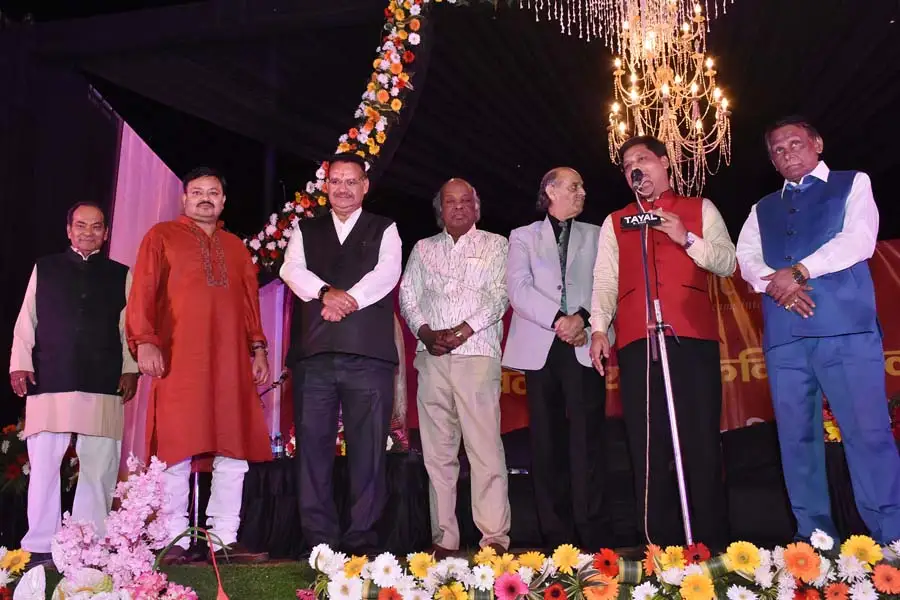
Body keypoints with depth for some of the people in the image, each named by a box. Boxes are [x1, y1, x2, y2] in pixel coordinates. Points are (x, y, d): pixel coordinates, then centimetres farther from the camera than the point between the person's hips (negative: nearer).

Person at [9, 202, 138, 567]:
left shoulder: (121, 275, 13)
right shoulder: (44, 269, 15)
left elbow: (129, 326, 7)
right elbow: (26, 322, 11)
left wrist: (130, 368, -2)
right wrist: (20, 363, 2)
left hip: (103, 387, 0)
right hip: (48, 383, 0)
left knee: (99, 468, 0)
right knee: (43, 465, 0)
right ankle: (39, 546, 8)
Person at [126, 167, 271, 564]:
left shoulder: (235, 246, 22)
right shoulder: (162, 236, 11)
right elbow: (143, 291, 2)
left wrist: (258, 348, 10)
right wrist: (145, 341, -11)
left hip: (231, 361, 4)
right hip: (179, 358, -4)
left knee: (235, 450, 0)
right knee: (177, 451, -3)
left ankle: (225, 539, 6)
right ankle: (176, 542, 3)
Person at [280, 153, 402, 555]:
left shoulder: (384, 230, 16)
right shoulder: (305, 231, 21)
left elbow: (386, 273, 0)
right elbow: (292, 270, 5)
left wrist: (348, 300, -13)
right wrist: (326, 292, -14)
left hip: (368, 354, -1)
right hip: (313, 353, 2)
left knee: (367, 450, -2)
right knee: (313, 448, 0)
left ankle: (362, 542, 5)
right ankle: (319, 543, 7)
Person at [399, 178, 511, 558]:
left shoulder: (494, 245, 12)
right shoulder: (423, 249, 20)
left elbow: (499, 297, 0)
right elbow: (407, 295, 13)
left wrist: (460, 331, -10)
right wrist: (426, 332, -5)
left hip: (477, 354, -3)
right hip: (431, 357, 3)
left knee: (485, 448, -9)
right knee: (437, 451, 2)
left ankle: (495, 537, -5)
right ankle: (443, 539, 7)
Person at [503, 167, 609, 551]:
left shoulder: (596, 235, 19)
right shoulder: (523, 236, 15)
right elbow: (519, 289, 1)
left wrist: (583, 317, -12)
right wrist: (558, 320, -11)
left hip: (584, 347, 0)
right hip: (541, 349, 0)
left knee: (586, 440, -8)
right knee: (547, 444, 0)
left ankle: (592, 537, -6)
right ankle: (556, 538, 6)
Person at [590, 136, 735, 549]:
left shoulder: (700, 210, 16)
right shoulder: (614, 223, 20)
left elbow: (727, 264, 9)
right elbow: (605, 281, 11)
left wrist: (686, 239, -6)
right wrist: (599, 328, -2)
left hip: (693, 338, -1)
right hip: (636, 342, 2)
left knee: (701, 440, -4)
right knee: (647, 444, 0)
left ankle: (712, 543, 4)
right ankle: (662, 543, 7)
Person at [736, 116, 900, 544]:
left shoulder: (852, 185, 14)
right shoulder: (763, 210, 25)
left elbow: (858, 240, -2)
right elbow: (746, 257, 10)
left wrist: (800, 271, -11)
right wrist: (774, 283, -11)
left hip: (845, 328, -4)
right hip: (783, 335, 4)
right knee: (796, 436, 3)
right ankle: (814, 537, 11)